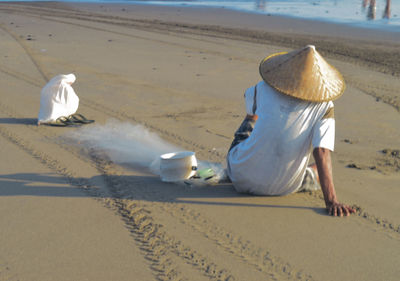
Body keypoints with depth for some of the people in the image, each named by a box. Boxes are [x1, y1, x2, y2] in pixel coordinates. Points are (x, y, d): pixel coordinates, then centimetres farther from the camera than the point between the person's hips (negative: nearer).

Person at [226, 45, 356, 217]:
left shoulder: (264, 89, -8)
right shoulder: (324, 107, -14)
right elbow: (322, 153, -23)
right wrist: (331, 201, -25)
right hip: (281, 189, -1)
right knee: (319, 172, 31)